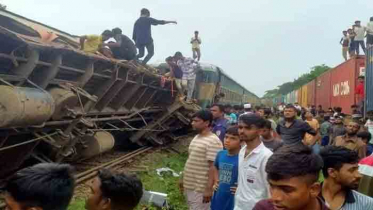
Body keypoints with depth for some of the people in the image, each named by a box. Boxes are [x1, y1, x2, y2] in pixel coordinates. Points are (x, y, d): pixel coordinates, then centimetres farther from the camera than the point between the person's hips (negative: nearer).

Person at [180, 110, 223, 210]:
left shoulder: (213, 141, -18)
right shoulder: (196, 138, 10)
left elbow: (213, 167, -22)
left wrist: (209, 189, -24)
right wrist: (183, 178, 19)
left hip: (200, 188, -8)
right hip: (189, 185, 8)